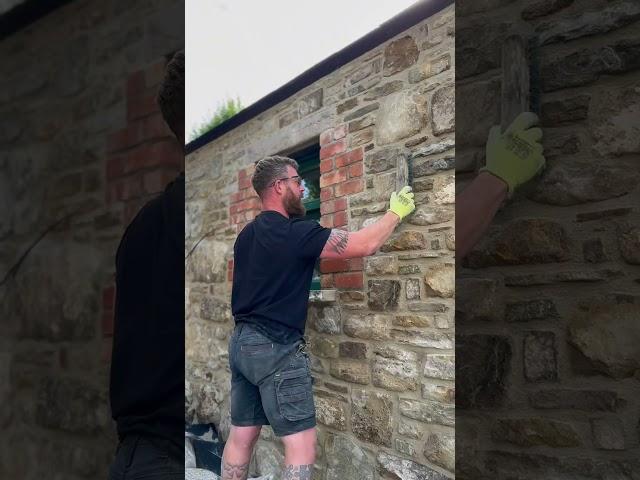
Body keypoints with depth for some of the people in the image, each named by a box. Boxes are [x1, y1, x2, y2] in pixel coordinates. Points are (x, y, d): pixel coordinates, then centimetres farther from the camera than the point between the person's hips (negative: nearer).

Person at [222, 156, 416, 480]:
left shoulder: (247, 235, 10)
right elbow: (365, 245, -15)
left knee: (241, 436, 15)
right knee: (301, 443, -2)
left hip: (241, 341, 9)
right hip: (275, 347, -9)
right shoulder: (295, 232, -16)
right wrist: (396, 212, 0)